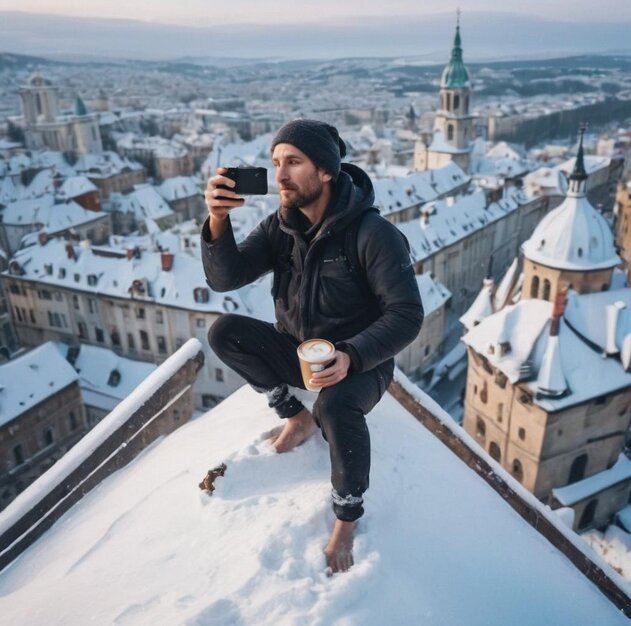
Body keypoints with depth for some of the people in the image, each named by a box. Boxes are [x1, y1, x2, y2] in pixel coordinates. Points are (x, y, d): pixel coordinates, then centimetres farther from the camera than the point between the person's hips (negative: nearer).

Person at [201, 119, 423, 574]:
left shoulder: (373, 233, -21)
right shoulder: (280, 227, -5)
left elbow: (407, 314, -23)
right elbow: (224, 279, -12)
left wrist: (349, 357, -37)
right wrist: (218, 222, -31)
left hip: (361, 362, -5)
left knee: (335, 406, -37)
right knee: (224, 332, -15)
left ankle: (348, 516, -8)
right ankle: (298, 417, 3)